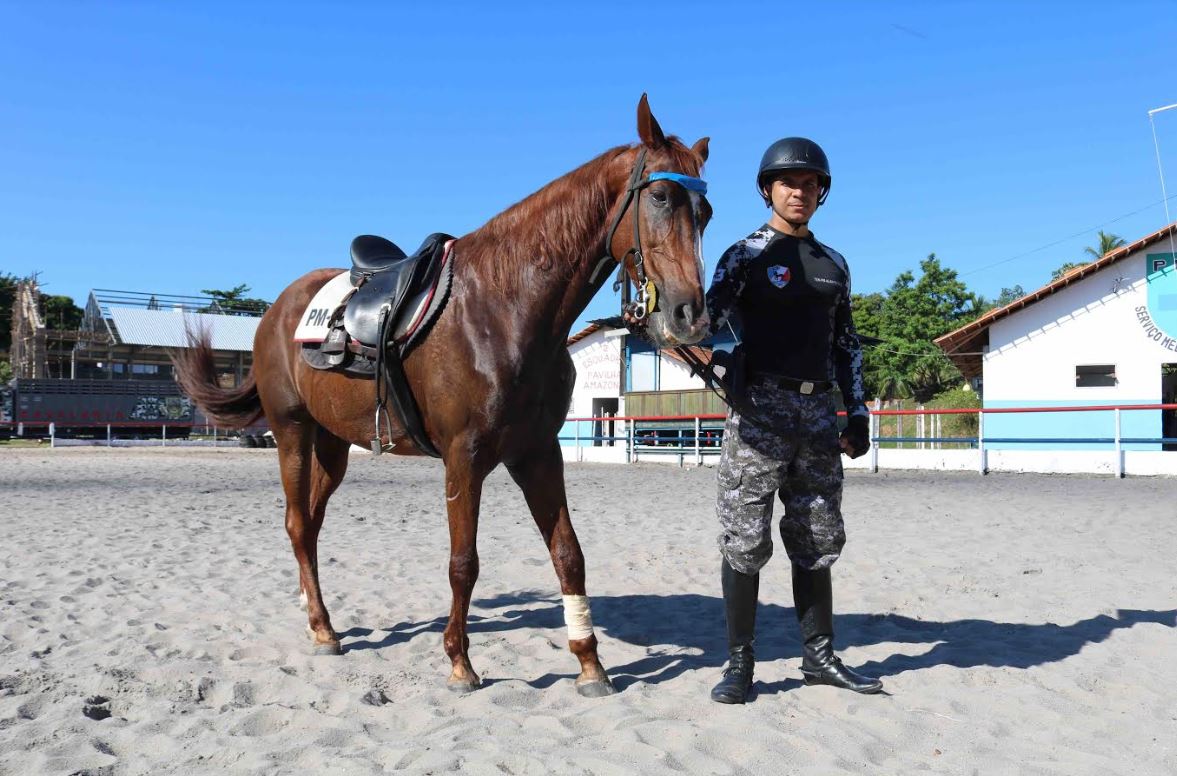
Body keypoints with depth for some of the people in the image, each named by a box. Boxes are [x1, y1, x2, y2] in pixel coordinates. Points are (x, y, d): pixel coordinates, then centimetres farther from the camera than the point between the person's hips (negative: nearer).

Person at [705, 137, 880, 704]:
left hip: (818, 409, 6)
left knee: (819, 541, 10)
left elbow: (846, 343, 19)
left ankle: (819, 658, 21)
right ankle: (738, 663, 7)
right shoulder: (746, 255, 1)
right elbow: (710, 320, -9)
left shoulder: (834, 264, 17)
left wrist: (857, 411, 13)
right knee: (746, 539, -3)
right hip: (760, 406, -5)